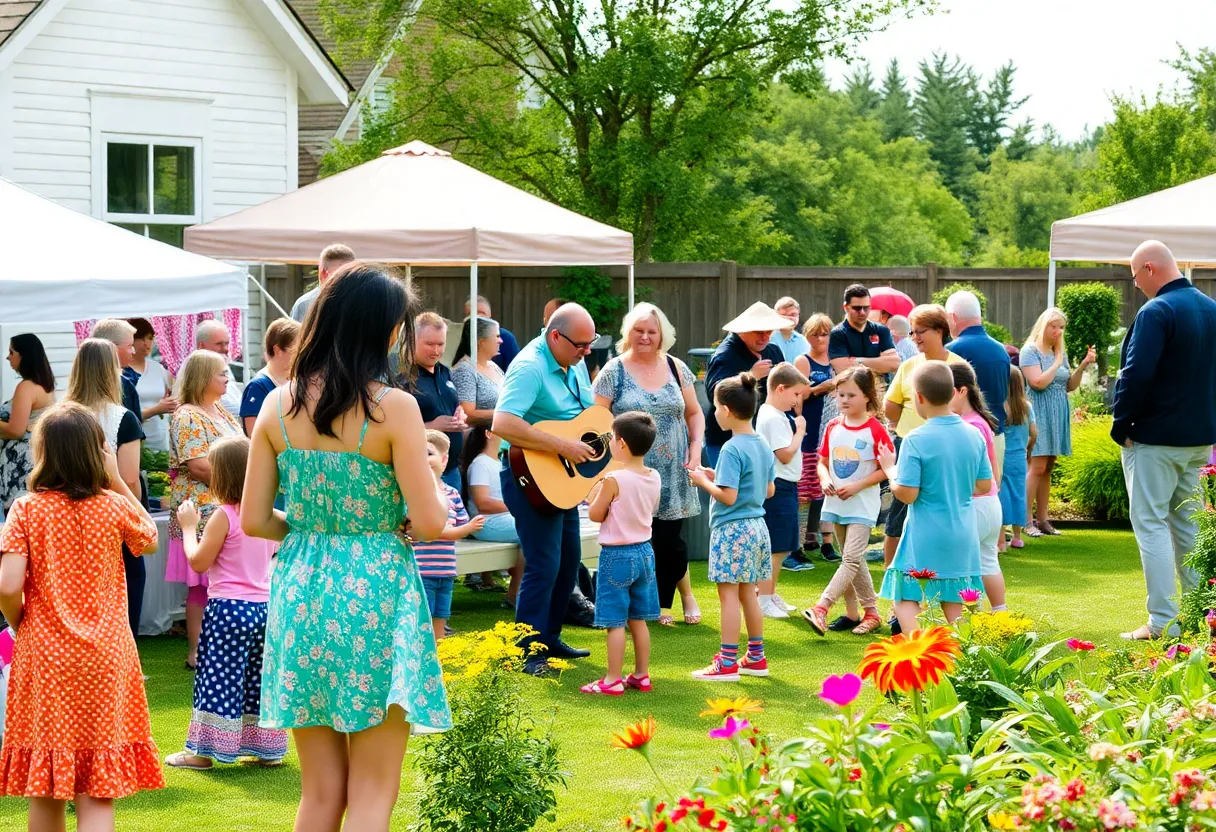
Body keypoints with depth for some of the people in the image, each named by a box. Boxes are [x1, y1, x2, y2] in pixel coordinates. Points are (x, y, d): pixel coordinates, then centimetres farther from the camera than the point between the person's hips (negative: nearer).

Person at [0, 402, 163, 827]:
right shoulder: (113, 508, -2)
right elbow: (150, 539, 19)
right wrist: (118, 481, 14)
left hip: (43, 658, 0)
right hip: (105, 662, 0)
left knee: (45, 796, 12)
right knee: (97, 796, -2)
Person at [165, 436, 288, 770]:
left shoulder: (223, 517, -14)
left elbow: (198, 561, -11)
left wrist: (189, 526, 3)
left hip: (228, 608, -6)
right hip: (264, 605, 6)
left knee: (219, 678, 0)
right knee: (258, 677, 14)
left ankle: (202, 751, 6)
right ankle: (268, 749, 19)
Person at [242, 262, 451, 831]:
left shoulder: (279, 405, 2)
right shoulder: (393, 408, -11)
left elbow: (254, 520, 4)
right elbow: (430, 523, -11)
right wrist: (426, 471, 9)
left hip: (300, 590, 5)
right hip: (375, 592, -5)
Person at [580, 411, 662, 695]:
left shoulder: (614, 480, -20)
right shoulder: (654, 478, 0)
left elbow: (596, 515, -11)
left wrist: (597, 491, 5)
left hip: (616, 555, -7)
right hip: (644, 552, 7)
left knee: (615, 622, -1)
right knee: (638, 619, 15)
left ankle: (613, 680, 2)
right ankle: (641, 676, 19)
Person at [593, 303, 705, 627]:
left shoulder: (676, 368, 8)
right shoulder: (614, 371, -1)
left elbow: (694, 413, 14)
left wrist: (695, 449, 1)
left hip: (671, 475, 2)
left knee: (669, 540, 2)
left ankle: (663, 604, 22)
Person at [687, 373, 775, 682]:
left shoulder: (731, 450, -18)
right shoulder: (763, 447, 7)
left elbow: (728, 496, -23)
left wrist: (704, 481, -6)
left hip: (732, 530, -8)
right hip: (756, 526, 9)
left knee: (728, 595, -3)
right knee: (748, 593, 16)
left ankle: (728, 662, -1)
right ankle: (756, 657, 22)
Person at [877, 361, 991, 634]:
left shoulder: (915, 441, -16)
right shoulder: (974, 435, 1)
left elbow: (907, 494, -16)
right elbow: (984, 485, 8)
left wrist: (890, 468, 1)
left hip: (925, 539, -5)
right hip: (962, 537, 5)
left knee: (906, 598, 2)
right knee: (954, 602, 14)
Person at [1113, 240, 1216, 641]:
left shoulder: (1156, 312, -18)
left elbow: (1136, 375, -23)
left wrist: (1121, 426, -12)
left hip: (1155, 439, -8)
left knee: (1151, 524, -3)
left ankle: (1163, 622, -8)